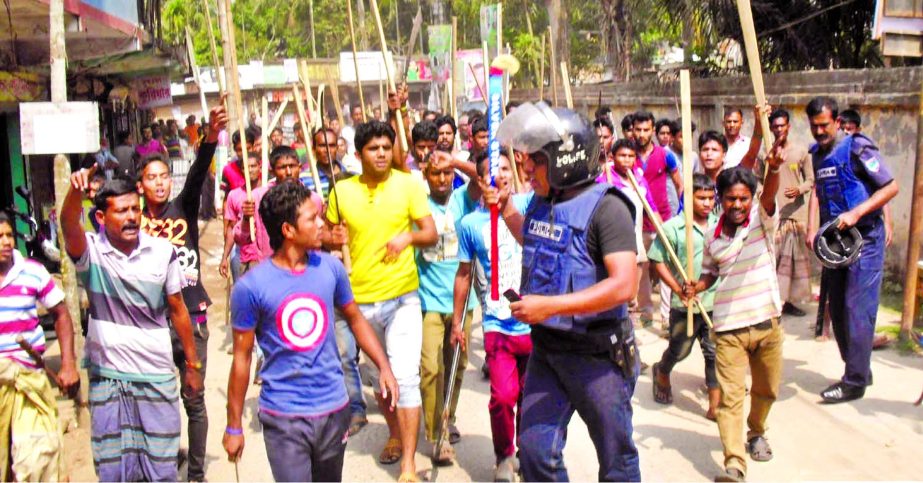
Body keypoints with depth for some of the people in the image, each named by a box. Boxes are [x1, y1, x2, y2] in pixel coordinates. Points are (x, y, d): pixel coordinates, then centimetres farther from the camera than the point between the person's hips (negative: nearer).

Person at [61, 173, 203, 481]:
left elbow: (177, 309, 5)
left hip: (157, 377, 1)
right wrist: (75, 190, -52)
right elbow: (68, 224, -30)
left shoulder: (163, 251, -3)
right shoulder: (90, 251, -7)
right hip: (107, 378, -1)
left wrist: (192, 365, 8)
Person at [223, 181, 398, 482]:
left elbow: (355, 319, 12)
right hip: (283, 417, -4)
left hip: (334, 409, 4)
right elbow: (242, 357, -5)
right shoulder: (250, 287, -13)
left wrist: (384, 367, 0)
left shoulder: (330, 268, -3)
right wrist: (234, 426, 0)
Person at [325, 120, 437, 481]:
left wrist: (409, 236, -23)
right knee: (378, 375, 19)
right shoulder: (342, 191, 1)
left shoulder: (408, 184, -4)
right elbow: (330, 235, 13)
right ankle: (395, 434, 44)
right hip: (359, 298, 3)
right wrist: (334, 239, -10)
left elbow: (431, 234, -3)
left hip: (401, 296, -3)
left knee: (405, 377, -9)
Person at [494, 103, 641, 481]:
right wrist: (506, 209, 13)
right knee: (535, 450, 11)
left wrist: (551, 306, -28)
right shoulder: (542, 202, 4)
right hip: (546, 348, 7)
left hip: (597, 354, -7)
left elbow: (623, 285, -27)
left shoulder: (605, 206, -18)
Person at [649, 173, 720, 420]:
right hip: (685, 305, -3)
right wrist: (678, 289, -15)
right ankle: (662, 373, 47)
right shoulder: (672, 228, -11)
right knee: (679, 351, 15)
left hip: (716, 301, 3)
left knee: (716, 353, 4)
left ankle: (715, 405, 12)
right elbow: (658, 261, -8)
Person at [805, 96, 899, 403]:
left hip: (864, 239, -8)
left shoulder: (857, 148, -12)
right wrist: (812, 229, 8)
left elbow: (891, 187, -13)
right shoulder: (818, 154, 10)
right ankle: (860, 371, 24)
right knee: (836, 308, 10)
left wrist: (856, 213, -22)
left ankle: (855, 381, 1)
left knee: (857, 309, -7)